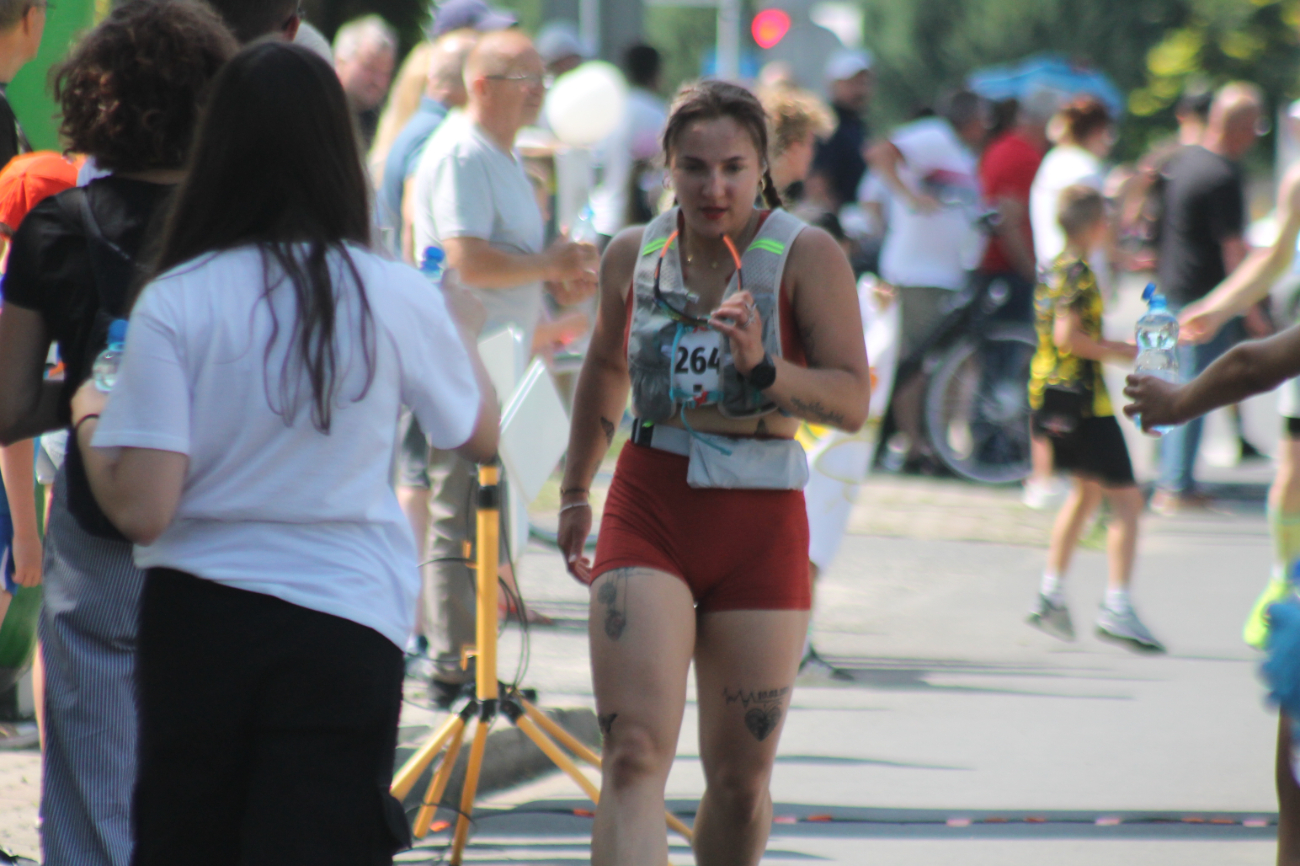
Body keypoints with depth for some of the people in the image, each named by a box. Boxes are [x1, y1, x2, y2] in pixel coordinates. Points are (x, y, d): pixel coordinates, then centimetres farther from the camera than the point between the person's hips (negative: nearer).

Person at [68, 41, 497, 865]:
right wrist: (461, 331, 30)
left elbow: (142, 507, -12)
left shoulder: (174, 302, -9)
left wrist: (91, 417, 8)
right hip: (346, 621, 0)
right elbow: (483, 436, 12)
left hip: (196, 612, 0)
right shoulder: (395, 296, -5)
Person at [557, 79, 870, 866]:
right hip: (649, 511, 1)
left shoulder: (808, 256, -6)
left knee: (740, 779, 8)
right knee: (634, 757, -16)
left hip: (761, 521, -1)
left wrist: (763, 368, -29)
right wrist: (575, 492, 31)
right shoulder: (633, 255, 5)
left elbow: (853, 402, -13)